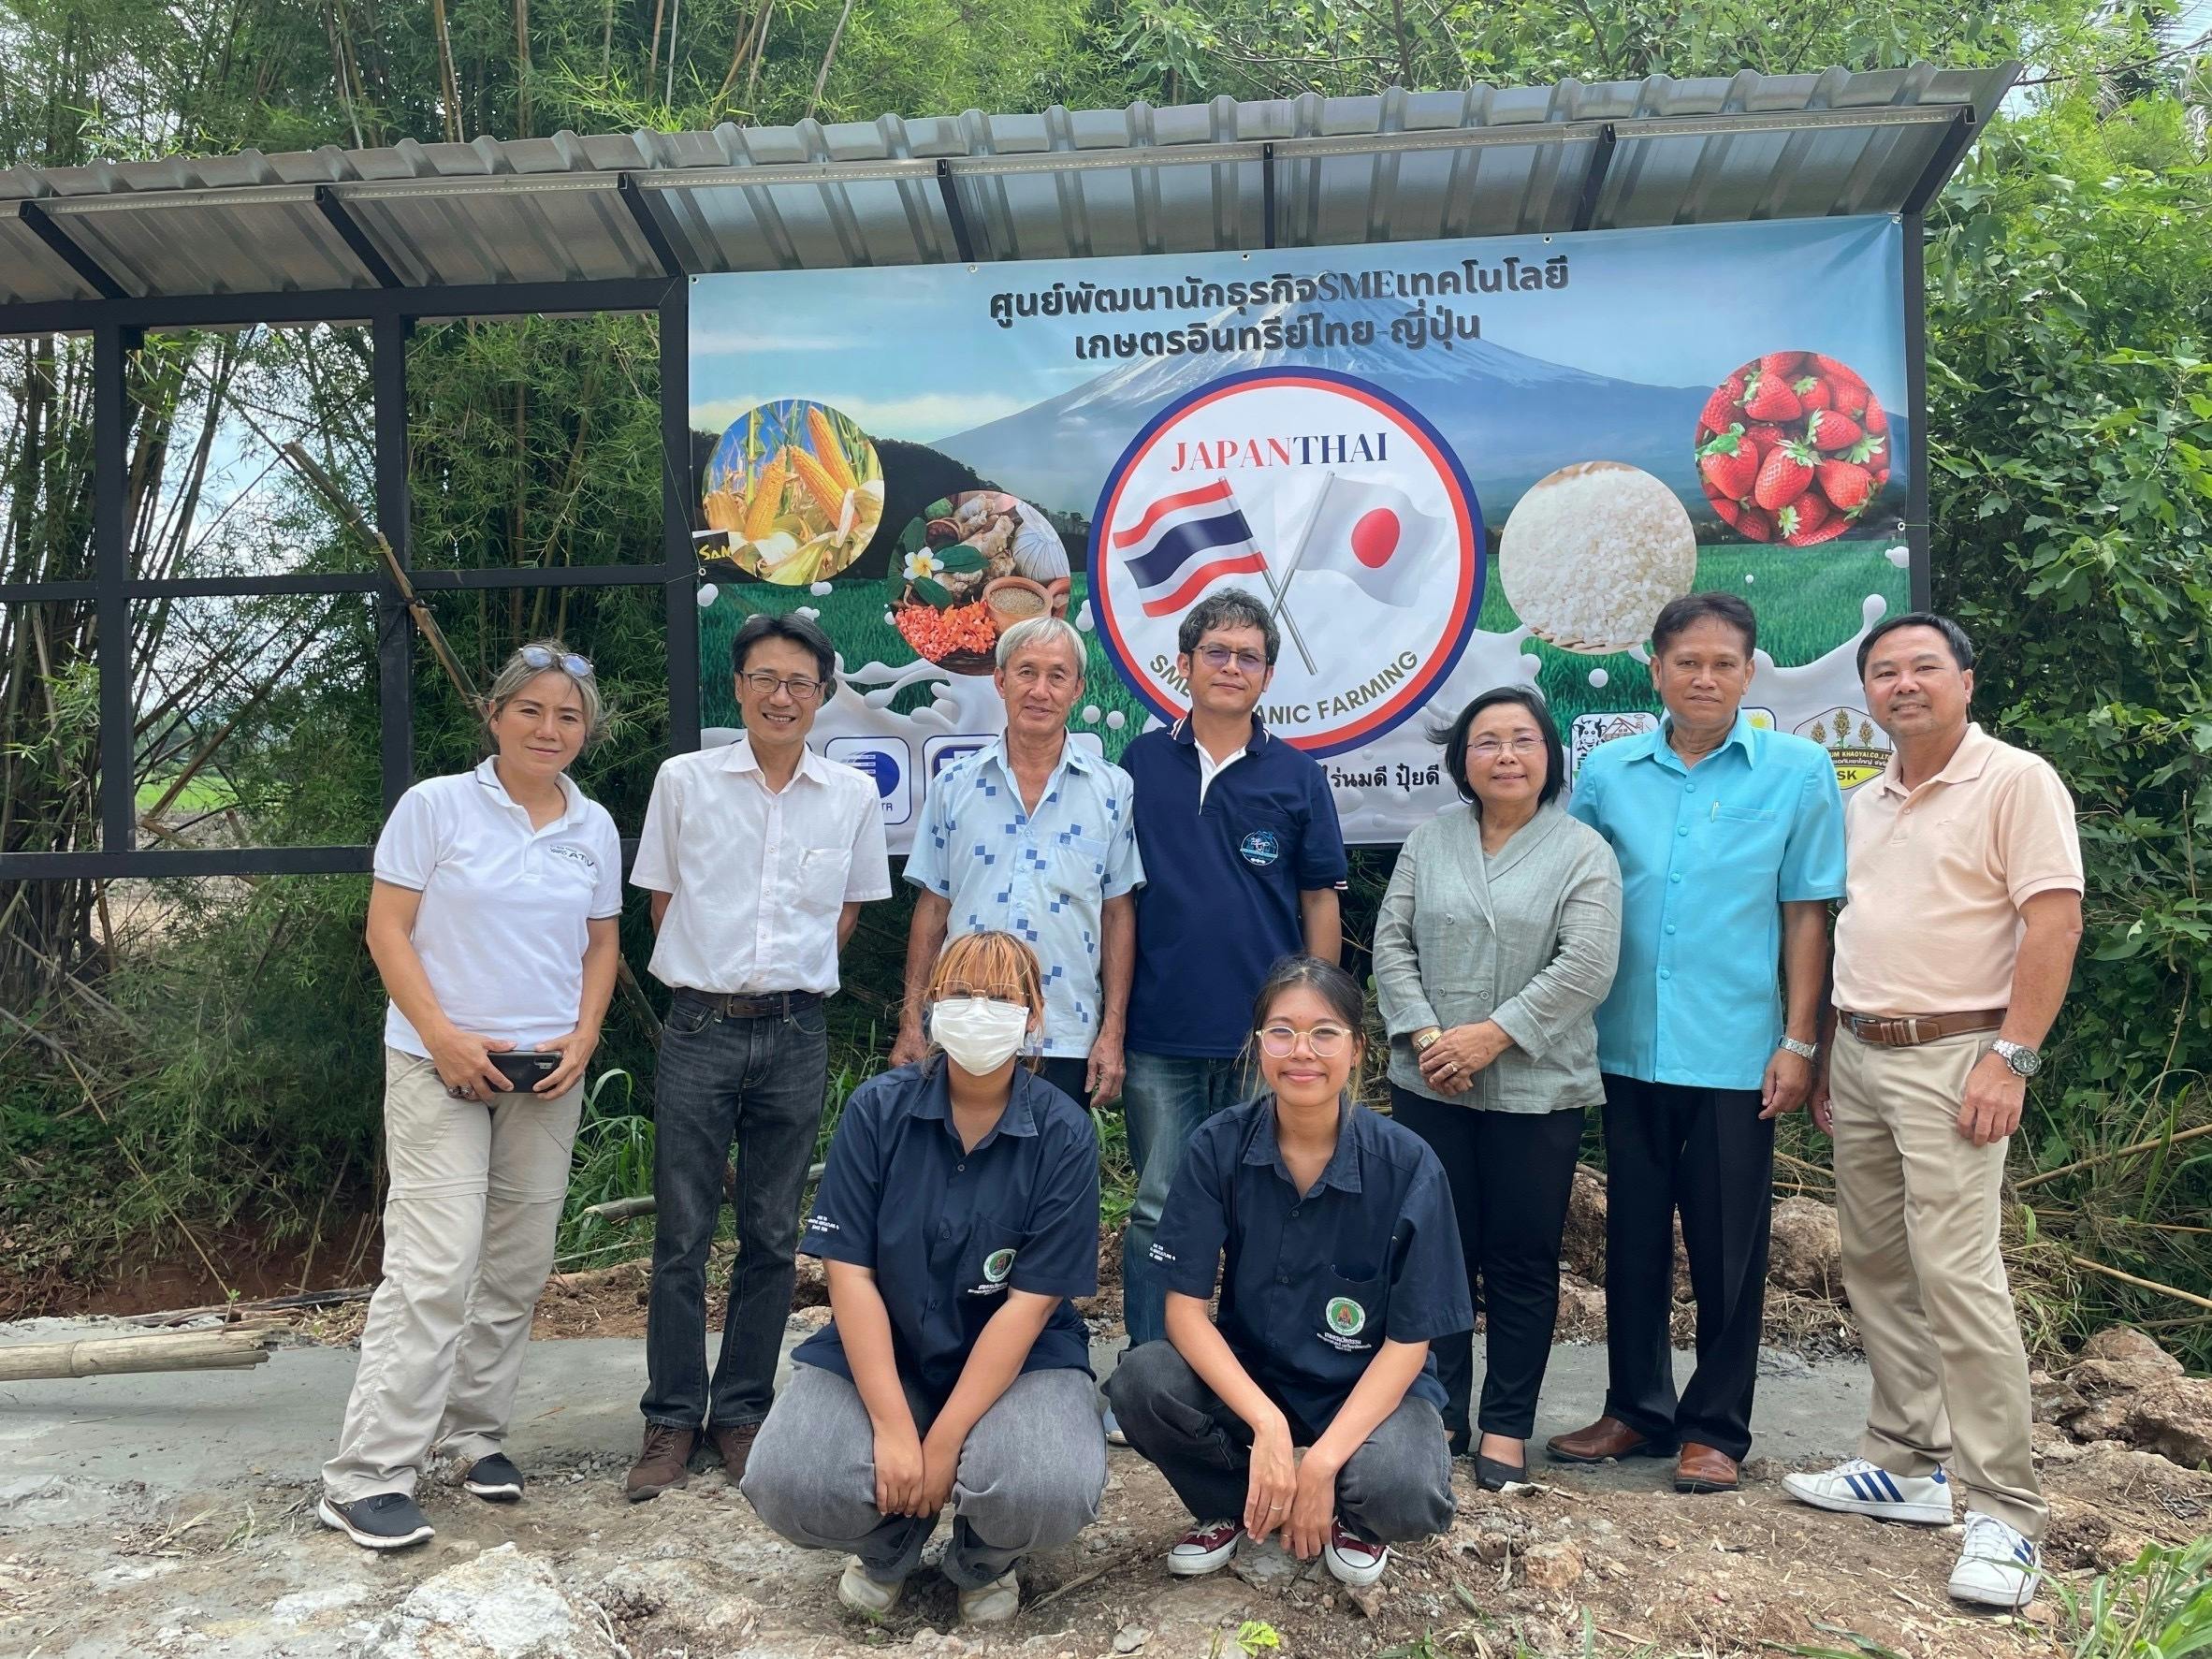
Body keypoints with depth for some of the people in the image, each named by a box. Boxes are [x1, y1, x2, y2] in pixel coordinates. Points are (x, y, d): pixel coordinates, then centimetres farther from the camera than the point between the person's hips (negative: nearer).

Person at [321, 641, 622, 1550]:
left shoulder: (595, 827, 8)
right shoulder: (435, 806, -5)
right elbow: (387, 929, -5)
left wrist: (583, 1038, -1)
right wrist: (443, 1035, -14)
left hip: (547, 1070, 5)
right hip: (443, 1065, -5)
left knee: (518, 1267, 10)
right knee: (436, 1268, -10)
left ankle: (474, 1432, 26)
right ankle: (366, 1476, -1)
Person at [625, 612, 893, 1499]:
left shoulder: (852, 797, 3)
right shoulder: (684, 780, 0)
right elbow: (662, 901, 8)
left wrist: (792, 975, 7)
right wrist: (709, 972, 5)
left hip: (796, 1033, 1)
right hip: (700, 1028, -1)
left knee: (772, 1238, 10)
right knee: (681, 1236, 4)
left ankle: (741, 1412, 24)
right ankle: (672, 1420, 18)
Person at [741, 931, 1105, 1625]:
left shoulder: (1064, 1133, -13)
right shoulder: (876, 1110, -10)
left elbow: (1031, 1301, -15)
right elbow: (849, 1272, -12)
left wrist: (943, 1442, -19)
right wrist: (893, 1428, -19)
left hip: (1019, 1357, -1)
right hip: (879, 1352, 2)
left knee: (1050, 1491, -31)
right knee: (786, 1485, -23)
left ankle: (983, 1561, 9)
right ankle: (890, 1544, 14)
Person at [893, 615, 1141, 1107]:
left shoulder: (1112, 790, 1)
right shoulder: (954, 785, 4)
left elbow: (1118, 914, 2)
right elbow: (932, 908, 7)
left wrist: (1112, 1032, -2)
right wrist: (910, 1023, 3)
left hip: (1068, 1043, -1)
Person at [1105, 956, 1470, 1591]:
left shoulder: (1406, 1165, -17)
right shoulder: (1220, 1145, -13)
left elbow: (1409, 1342, -13)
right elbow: (1185, 1307, -14)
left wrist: (1320, 1462, -22)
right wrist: (1267, 1425, -28)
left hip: (1369, 1385, -2)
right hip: (1245, 1372, 2)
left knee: (1403, 1495, -33)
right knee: (1139, 1382, -28)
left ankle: (1350, 1515, 7)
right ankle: (1236, 1508, 4)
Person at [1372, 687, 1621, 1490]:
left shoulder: (1583, 852, -1)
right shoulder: (1430, 840, 9)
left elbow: (1585, 968, -11)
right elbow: (1392, 943, 5)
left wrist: (1492, 1036, -16)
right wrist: (1423, 1035, -9)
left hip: (1537, 1092, -2)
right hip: (1430, 1087, 3)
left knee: (1522, 1262, 6)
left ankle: (1507, 1426, 18)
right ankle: (1440, 1414, 23)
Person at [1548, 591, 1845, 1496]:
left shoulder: (1797, 769, -2)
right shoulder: (1608, 770, 4)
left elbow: (1806, 912, -1)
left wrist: (1798, 1042, -5)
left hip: (1736, 1050, -2)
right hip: (1628, 1044, 3)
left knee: (1727, 1248, 6)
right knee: (1633, 1236, 13)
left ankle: (1715, 1428, 22)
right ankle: (1637, 1408, 28)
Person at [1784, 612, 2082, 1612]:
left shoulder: (2016, 781, -7)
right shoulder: (1863, 804, 15)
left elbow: (2055, 921, -13)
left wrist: (2012, 1058, -19)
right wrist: (1825, 1056, 16)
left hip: (1952, 1057, -7)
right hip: (1860, 1056, 7)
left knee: (1957, 1276, -11)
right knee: (1878, 1269, 11)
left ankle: (2004, 1513, -2)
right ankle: (1908, 1466, 24)